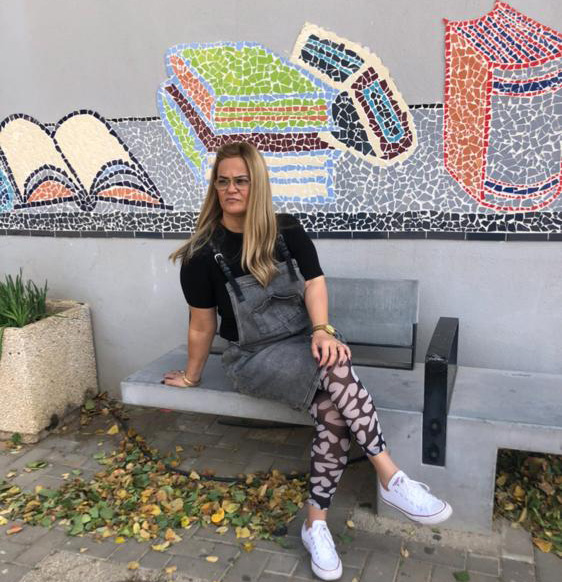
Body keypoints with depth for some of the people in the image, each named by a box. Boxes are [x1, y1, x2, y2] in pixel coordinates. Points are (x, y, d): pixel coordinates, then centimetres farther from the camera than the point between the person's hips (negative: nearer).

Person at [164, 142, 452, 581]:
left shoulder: (288, 231, 1)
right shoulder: (203, 254, -9)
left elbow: (314, 282, -7)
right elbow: (203, 324, 0)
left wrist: (322, 330, -25)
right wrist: (192, 376, 9)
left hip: (303, 343, 4)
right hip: (253, 357, -3)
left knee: (335, 409, -27)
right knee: (337, 370, -31)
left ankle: (316, 524, -11)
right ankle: (392, 479, -21)